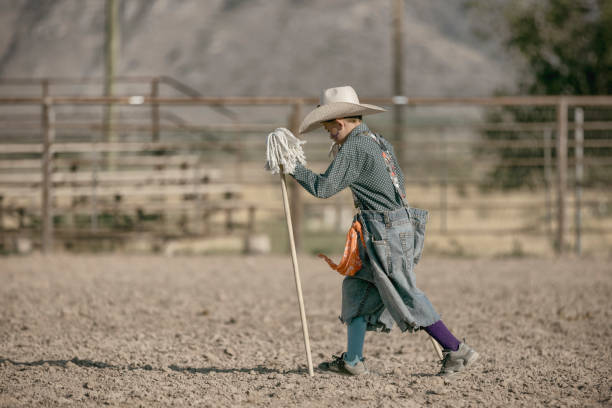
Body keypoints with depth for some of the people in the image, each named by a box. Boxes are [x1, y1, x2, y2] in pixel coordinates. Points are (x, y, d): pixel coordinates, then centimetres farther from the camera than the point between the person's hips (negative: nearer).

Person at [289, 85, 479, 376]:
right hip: (401, 223, 10)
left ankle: (457, 350, -1)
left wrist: (294, 168, -7)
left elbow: (324, 188, -17)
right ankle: (352, 360, 12)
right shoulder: (379, 143, 15)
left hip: (386, 232, -10)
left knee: (406, 297, -5)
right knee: (357, 288, 12)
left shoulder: (353, 148, -14)